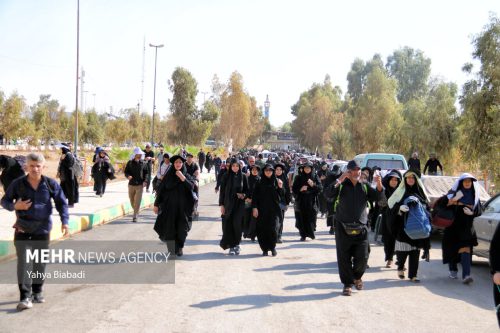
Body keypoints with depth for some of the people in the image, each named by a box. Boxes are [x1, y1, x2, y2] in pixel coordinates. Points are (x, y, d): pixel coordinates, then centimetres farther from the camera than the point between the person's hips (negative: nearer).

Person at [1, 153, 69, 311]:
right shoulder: (18, 184, -4)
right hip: (22, 228, -1)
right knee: (23, 261, -8)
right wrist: (15, 206, -16)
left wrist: (64, 221, -10)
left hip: (42, 228, 1)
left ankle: (37, 292, 25)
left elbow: (61, 203, 2)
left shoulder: (51, 184, -4)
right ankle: (25, 297, -6)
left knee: (40, 261, 9)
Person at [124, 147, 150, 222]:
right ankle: (136, 211, 37)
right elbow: (126, 172, 5)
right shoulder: (130, 163, 3)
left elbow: (147, 173, 7)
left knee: (137, 201, -9)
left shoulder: (144, 163, 3)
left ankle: (135, 216, -7)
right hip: (131, 184, 2)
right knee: (132, 200, 12)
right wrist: (128, 176, -17)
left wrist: (145, 181, -8)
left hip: (140, 185, -2)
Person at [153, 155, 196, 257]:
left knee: (181, 228, 2)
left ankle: (180, 248, 18)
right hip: (169, 206, 0)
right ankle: (171, 248, 16)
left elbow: (191, 187, -15)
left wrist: (182, 178, -24)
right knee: (168, 227, -2)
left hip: (182, 206, 0)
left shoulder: (187, 176, 3)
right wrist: (156, 204, -1)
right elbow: (160, 190, 2)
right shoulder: (168, 176, 2)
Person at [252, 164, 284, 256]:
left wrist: (280, 187, -13)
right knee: (262, 229, -1)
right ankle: (265, 249, 10)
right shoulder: (260, 183, 4)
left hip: (274, 209, 0)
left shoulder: (276, 181, 6)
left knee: (273, 228, -10)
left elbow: (281, 195, 4)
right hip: (262, 210, 0)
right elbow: (255, 196, 1)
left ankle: (273, 247, 8)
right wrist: (254, 207, -8)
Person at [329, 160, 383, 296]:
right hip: (343, 228, -2)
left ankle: (357, 276, 29)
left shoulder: (365, 187, 10)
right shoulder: (341, 186, 1)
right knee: (344, 258, 1)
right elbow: (328, 195, -15)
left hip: (361, 228, 2)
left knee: (362, 258, 0)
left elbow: (376, 198, 0)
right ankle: (347, 284, 15)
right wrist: (339, 180, -25)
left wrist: (379, 186, -18)